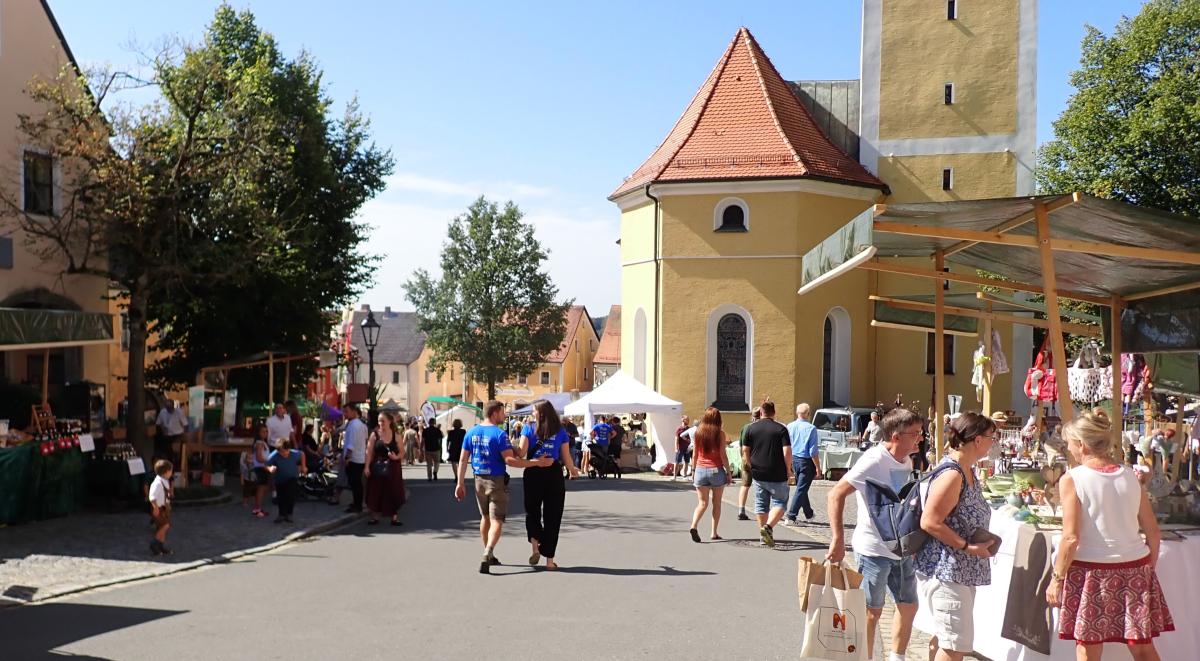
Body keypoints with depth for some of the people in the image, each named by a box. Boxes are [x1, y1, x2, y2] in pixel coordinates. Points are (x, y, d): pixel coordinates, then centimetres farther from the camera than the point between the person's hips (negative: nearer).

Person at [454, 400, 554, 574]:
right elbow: (509, 460, -22)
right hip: (497, 481, -6)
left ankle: (489, 555, 32)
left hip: (479, 480, 6)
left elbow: (463, 459, 5)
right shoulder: (499, 434, -15)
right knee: (497, 520, -4)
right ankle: (487, 555, -23)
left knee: (485, 517, 20)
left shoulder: (471, 432, 4)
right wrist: (537, 462, -20)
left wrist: (460, 483, 10)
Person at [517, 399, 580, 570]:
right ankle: (549, 559, 9)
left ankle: (535, 546, -3)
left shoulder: (529, 428, -2)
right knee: (552, 517, 8)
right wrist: (573, 470, 21)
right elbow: (566, 459, 1)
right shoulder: (561, 432, 2)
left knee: (532, 511, 18)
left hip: (533, 474, -1)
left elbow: (521, 453, -11)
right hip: (554, 474, 1)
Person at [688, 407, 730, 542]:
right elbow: (723, 455, -7)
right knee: (716, 503, 11)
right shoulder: (720, 433, -6)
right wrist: (728, 472, 1)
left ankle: (693, 526, -19)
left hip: (700, 470, 2)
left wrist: (693, 471, 14)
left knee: (702, 503, 5)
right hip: (717, 470, -2)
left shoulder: (697, 432, 2)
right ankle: (714, 533, 14)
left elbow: (694, 455, 5)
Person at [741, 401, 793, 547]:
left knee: (761, 505, 12)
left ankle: (764, 536, 15)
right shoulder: (781, 429, -6)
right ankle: (768, 526, -15)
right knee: (780, 502, 7)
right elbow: (787, 452, -12)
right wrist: (788, 470, 1)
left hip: (758, 474, 3)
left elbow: (745, 451, 3)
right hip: (777, 475, -3)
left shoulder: (751, 428, 2)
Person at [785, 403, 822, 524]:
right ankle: (791, 516, -6)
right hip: (806, 461, -6)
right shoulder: (811, 428, -16)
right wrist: (818, 467, -8)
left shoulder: (790, 427, 0)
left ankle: (809, 514, 36)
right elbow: (813, 451, -16)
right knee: (801, 489, -1)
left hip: (793, 460, 6)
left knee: (801, 488, 21)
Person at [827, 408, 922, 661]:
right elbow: (836, 494, -24)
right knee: (872, 611, 4)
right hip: (874, 549, -8)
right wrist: (838, 540, -27)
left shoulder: (907, 462, 5)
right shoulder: (874, 460, -20)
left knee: (908, 606, 16)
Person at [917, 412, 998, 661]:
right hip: (945, 572, -10)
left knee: (950, 641, 16)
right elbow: (929, 522, -23)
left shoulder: (968, 471, 11)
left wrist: (981, 544, 11)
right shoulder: (951, 475, -19)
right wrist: (968, 547, -20)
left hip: (963, 571, 10)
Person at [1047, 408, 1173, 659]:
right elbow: (1153, 532, 6)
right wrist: (1149, 567, 18)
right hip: (1134, 566, 5)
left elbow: (1071, 538, -14)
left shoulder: (1072, 479, -10)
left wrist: (1057, 579, -6)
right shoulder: (1130, 476, 4)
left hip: (1091, 570, -4)